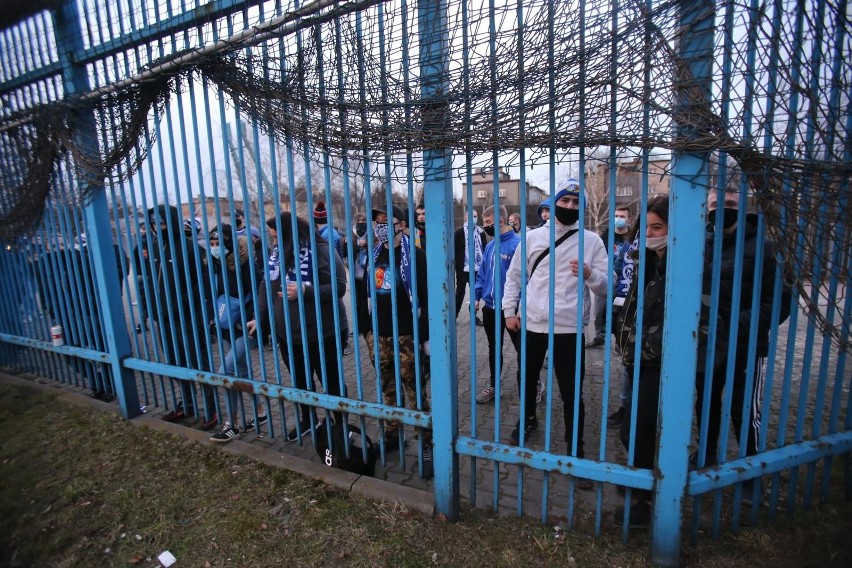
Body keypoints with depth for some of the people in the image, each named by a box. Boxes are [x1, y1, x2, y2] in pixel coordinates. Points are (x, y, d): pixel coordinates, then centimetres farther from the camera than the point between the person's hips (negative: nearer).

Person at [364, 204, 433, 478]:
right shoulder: (374, 255, 11)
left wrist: (425, 335, -13)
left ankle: (426, 445, 14)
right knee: (387, 389, 16)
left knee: (415, 391, 1)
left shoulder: (415, 255, -8)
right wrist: (366, 328, 15)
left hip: (405, 336, -6)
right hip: (377, 335, 6)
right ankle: (392, 436, 31)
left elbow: (426, 298, -11)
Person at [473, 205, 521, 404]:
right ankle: (493, 385, 35)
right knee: (493, 348, 19)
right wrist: (476, 296, 5)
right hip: (490, 306, 7)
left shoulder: (517, 244, -17)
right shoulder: (489, 246, 7)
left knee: (522, 349, 9)